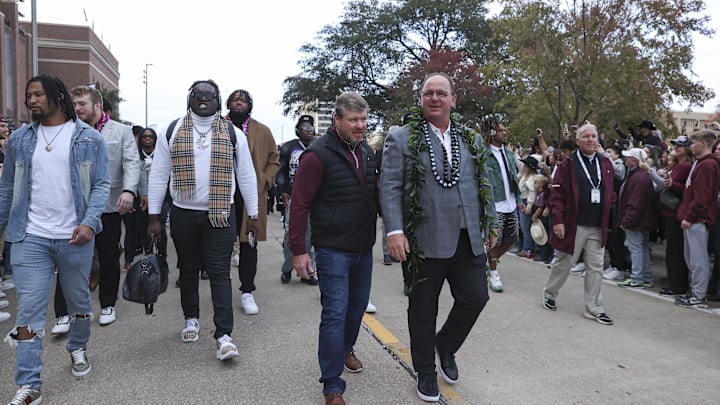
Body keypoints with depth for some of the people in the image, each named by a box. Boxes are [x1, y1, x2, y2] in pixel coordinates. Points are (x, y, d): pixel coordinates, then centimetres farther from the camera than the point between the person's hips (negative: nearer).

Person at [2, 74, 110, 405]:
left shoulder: (90, 139, 0)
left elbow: (101, 185, -4)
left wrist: (89, 222, -17)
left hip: (75, 238, -1)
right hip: (30, 238, 1)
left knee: (79, 301, 15)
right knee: (29, 310, -1)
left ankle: (78, 349, 40)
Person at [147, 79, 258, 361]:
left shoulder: (233, 134, 3)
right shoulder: (171, 131, 3)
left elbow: (246, 176, 6)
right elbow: (158, 175, 4)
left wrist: (252, 214, 5)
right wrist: (154, 216, 2)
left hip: (221, 215, -1)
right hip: (183, 214, 2)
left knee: (220, 273, -4)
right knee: (188, 269, 15)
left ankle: (223, 335, -3)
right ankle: (191, 319, 35)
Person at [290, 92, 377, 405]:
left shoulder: (367, 151, 8)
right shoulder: (319, 154, -15)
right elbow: (300, 204, -15)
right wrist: (298, 250, -16)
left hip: (363, 248, 7)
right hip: (333, 249, -7)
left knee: (358, 306, 19)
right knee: (335, 313, -5)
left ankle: (345, 349, 46)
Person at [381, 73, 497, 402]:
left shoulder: (471, 139, 12)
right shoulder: (401, 139, -3)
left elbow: (484, 185, 16)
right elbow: (390, 187, -9)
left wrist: (491, 225, 15)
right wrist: (394, 231, -18)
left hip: (468, 239, 4)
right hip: (425, 239, -4)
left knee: (475, 297, 6)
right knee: (423, 309, 8)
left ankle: (446, 345, 35)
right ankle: (425, 372, 28)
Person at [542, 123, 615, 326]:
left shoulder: (605, 163, 11)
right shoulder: (568, 164, -5)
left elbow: (610, 193, 17)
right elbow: (557, 194, -9)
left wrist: (607, 219, 6)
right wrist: (557, 221, -15)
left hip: (598, 227, 5)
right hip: (573, 225, -4)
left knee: (596, 267, 6)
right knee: (563, 263, 8)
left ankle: (594, 309, 14)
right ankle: (549, 294, 30)